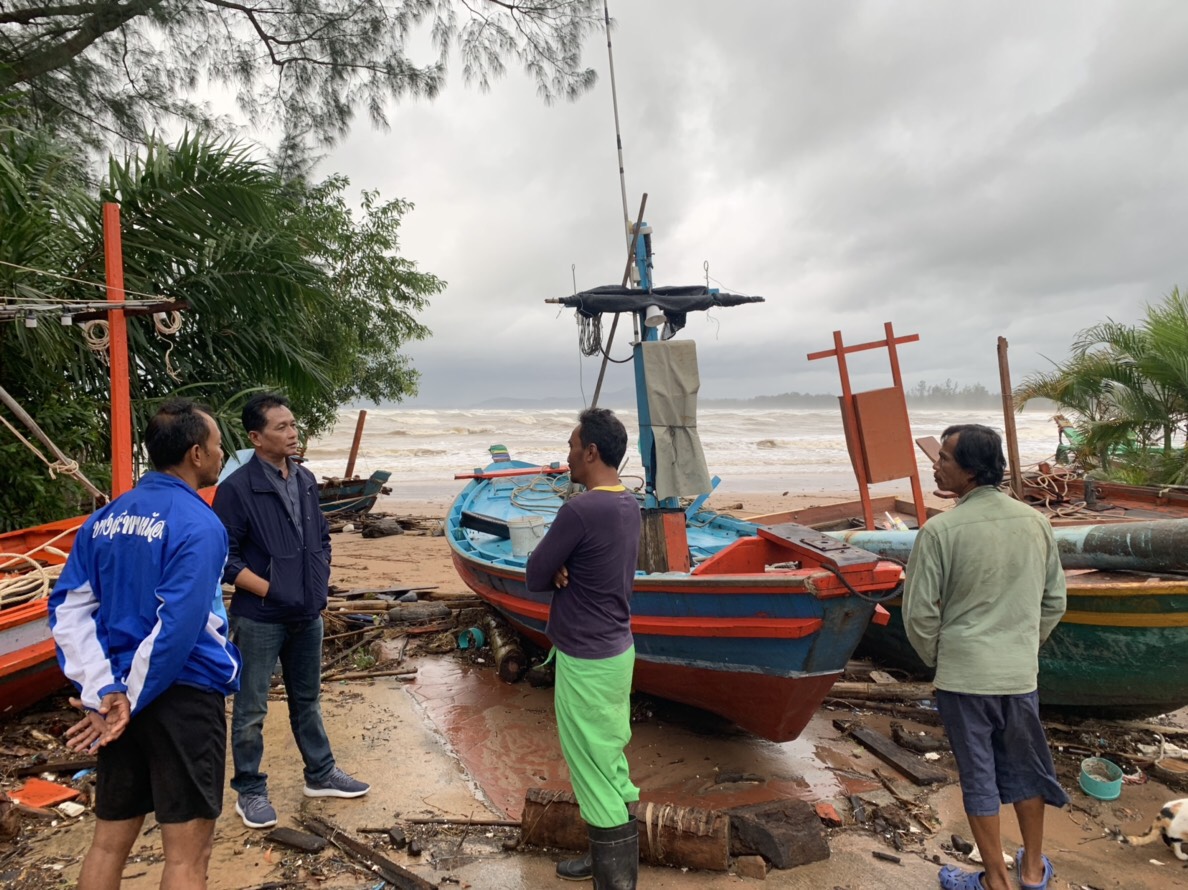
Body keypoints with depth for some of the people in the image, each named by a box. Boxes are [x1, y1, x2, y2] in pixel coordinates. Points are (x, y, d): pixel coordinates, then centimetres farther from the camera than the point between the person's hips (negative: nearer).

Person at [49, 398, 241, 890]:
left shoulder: (105, 519, 7)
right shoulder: (198, 525, -16)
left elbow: (67, 607, 2)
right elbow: (178, 629, -22)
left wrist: (104, 691, -6)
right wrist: (130, 701, -11)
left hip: (120, 692, 7)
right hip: (184, 694, -7)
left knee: (109, 841, 20)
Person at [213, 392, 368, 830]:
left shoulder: (306, 480, 4)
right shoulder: (236, 489, -15)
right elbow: (224, 558, -14)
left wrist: (320, 582, 5)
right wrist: (269, 589, -17)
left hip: (308, 615, 6)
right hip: (259, 619, -6)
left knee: (307, 699, 20)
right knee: (251, 711, 8)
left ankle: (321, 774, 36)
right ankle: (250, 792, 25)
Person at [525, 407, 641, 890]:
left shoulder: (579, 510, -25)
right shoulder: (628, 504, 4)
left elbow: (534, 577, -15)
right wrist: (563, 569, -10)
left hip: (586, 660, -9)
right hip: (615, 649, 9)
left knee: (595, 772, 3)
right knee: (609, 762, 20)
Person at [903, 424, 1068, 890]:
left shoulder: (940, 530, -19)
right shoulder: (1035, 522, -3)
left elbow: (919, 613, -14)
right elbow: (1054, 601, 8)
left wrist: (935, 658, 4)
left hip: (963, 674, -5)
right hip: (1021, 672, 5)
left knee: (978, 775, 10)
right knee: (1025, 768, 21)